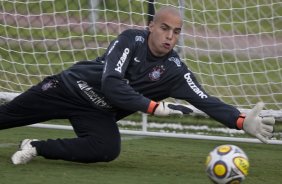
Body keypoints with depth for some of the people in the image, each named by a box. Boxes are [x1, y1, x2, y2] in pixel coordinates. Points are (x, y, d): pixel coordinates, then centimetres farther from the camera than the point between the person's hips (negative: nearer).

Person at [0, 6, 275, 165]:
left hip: (97, 114, 1)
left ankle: (36, 148, -13)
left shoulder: (175, 71, -16)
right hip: (70, 87, -1)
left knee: (108, 149, -30)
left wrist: (242, 122, -42)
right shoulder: (131, 39, -21)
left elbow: (206, 101, -26)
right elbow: (110, 84, -31)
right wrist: (153, 107, -40)